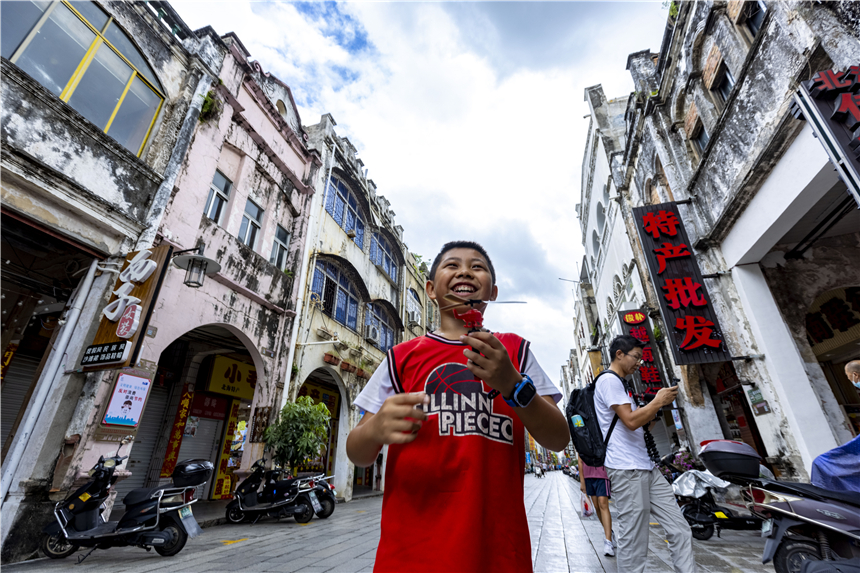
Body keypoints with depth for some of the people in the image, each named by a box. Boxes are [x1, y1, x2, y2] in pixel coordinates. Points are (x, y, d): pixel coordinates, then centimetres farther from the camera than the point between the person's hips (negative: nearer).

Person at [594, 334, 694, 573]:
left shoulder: (618, 383, 20)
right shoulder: (609, 380, -12)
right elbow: (630, 421, -20)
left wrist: (657, 406, 13)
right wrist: (658, 401, -8)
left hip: (647, 468, 10)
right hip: (627, 470, -10)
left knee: (680, 531, 9)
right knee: (634, 547, -1)